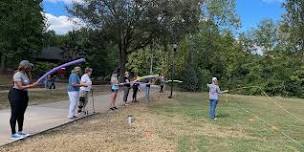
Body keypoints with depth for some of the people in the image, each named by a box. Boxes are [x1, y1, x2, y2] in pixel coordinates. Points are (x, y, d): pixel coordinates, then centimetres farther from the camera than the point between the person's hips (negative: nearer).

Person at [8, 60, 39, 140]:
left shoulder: (25, 74, 9)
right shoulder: (18, 75, -17)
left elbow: (28, 83, 7)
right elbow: (20, 87, -23)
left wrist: (29, 73, 2)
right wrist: (32, 85, -24)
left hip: (24, 95, 9)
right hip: (16, 95, -9)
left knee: (21, 114, 14)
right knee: (15, 114, -3)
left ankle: (20, 132, 25)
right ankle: (13, 134, 4)